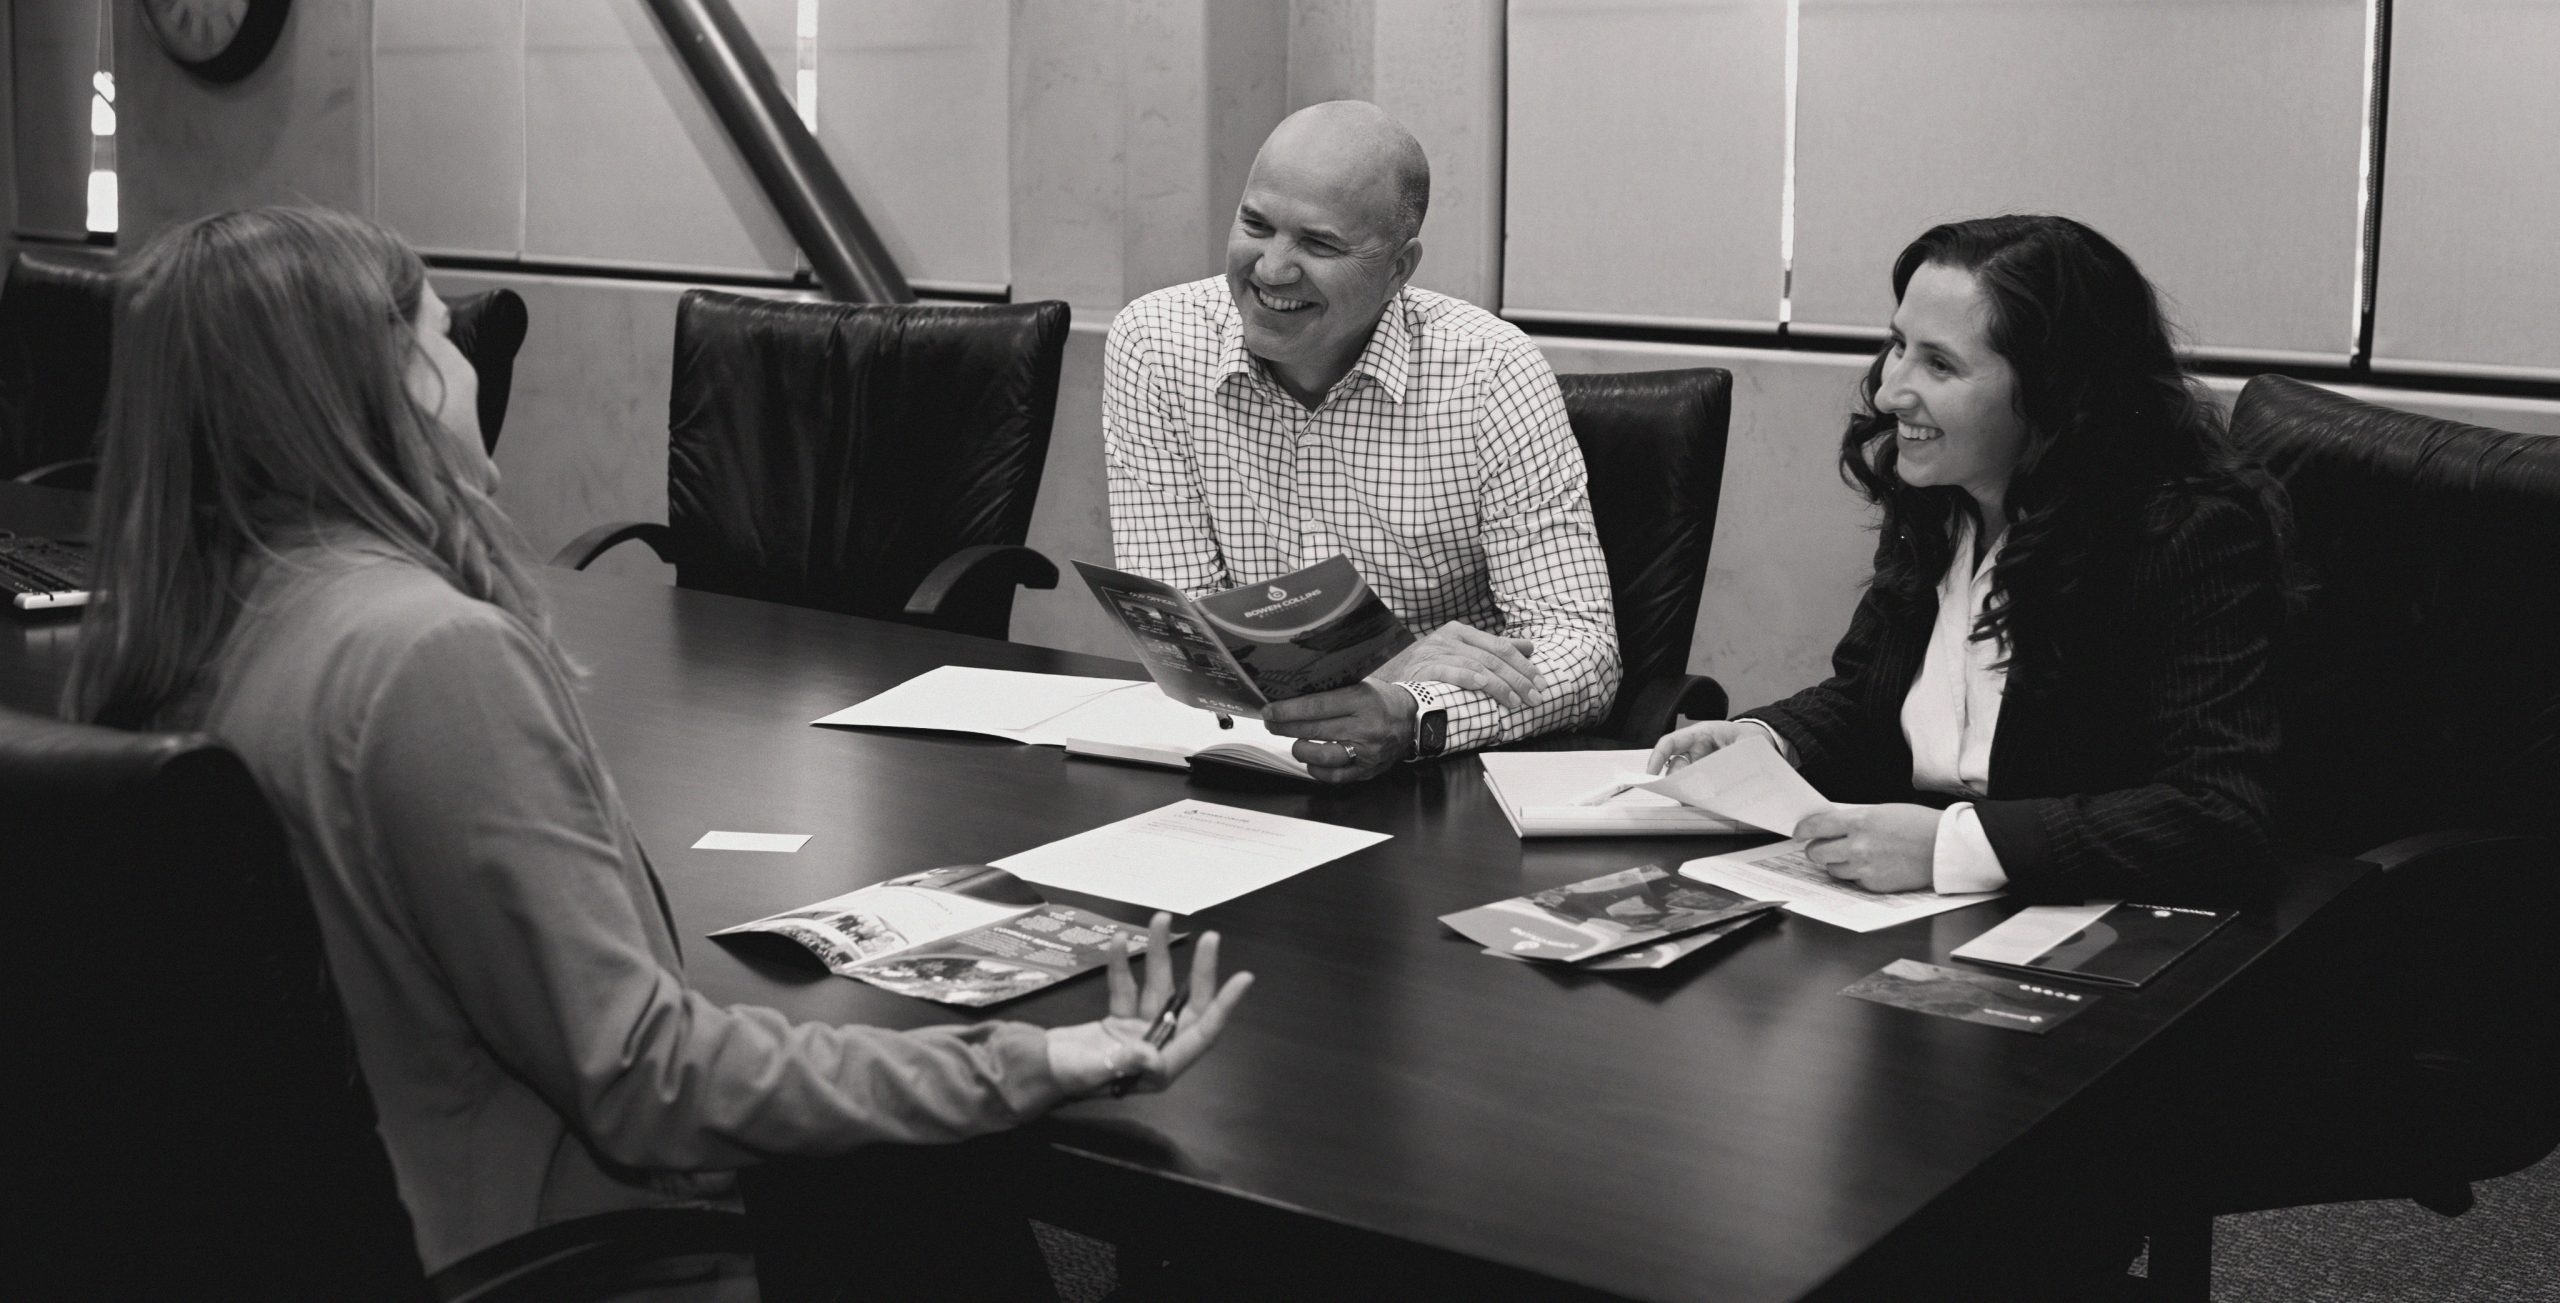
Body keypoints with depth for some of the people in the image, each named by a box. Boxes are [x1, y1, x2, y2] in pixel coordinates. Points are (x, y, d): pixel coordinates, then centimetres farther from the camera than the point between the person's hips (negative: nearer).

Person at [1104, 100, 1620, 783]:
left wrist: (1412, 715, -36)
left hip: (1455, 778, 0)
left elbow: (1582, 649, -15)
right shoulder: (1151, 348, -5)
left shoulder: (1492, 374, -11)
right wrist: (1384, 668, -23)